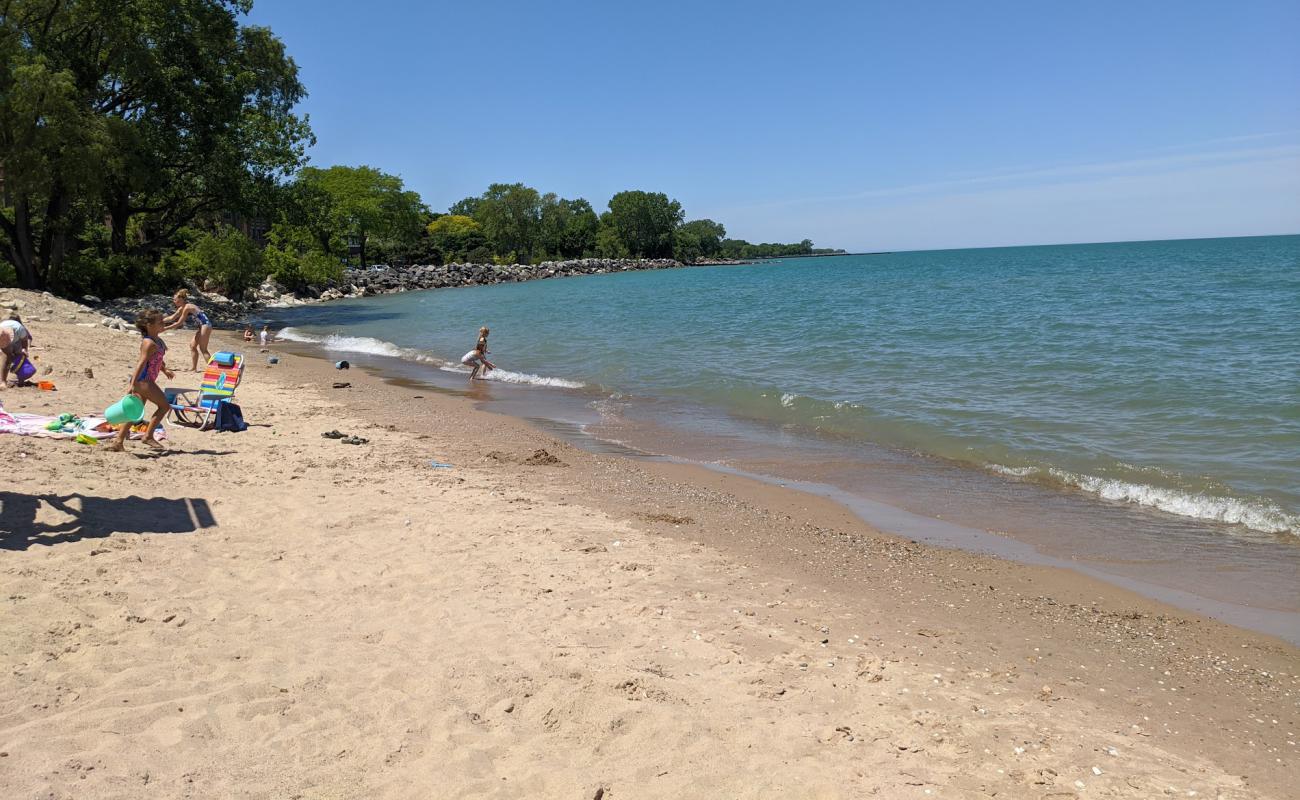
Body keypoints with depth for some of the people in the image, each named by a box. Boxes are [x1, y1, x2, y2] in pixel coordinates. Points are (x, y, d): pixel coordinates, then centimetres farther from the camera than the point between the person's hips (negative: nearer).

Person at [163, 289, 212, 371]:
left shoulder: (187, 308, -17)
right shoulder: (181, 308, 12)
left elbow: (179, 323, -14)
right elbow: (172, 318, 20)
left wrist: (165, 328, -9)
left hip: (205, 325, -10)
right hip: (202, 326, 10)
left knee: (203, 349, -8)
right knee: (192, 345, 13)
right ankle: (193, 367, 18)